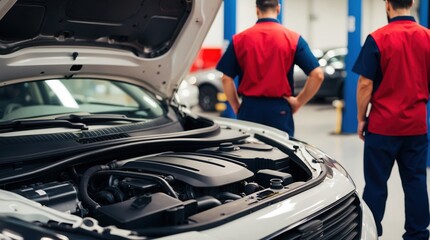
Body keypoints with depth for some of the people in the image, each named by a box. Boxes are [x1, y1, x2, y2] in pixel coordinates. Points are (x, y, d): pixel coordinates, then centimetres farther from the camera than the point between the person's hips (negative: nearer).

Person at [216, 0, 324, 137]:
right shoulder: (293, 39, -2)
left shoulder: (240, 39, 0)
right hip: (280, 110, -1)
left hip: (249, 109, 1)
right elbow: (317, 75, -7)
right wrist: (298, 102, 1)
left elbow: (226, 79, -2)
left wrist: (236, 107, 9)